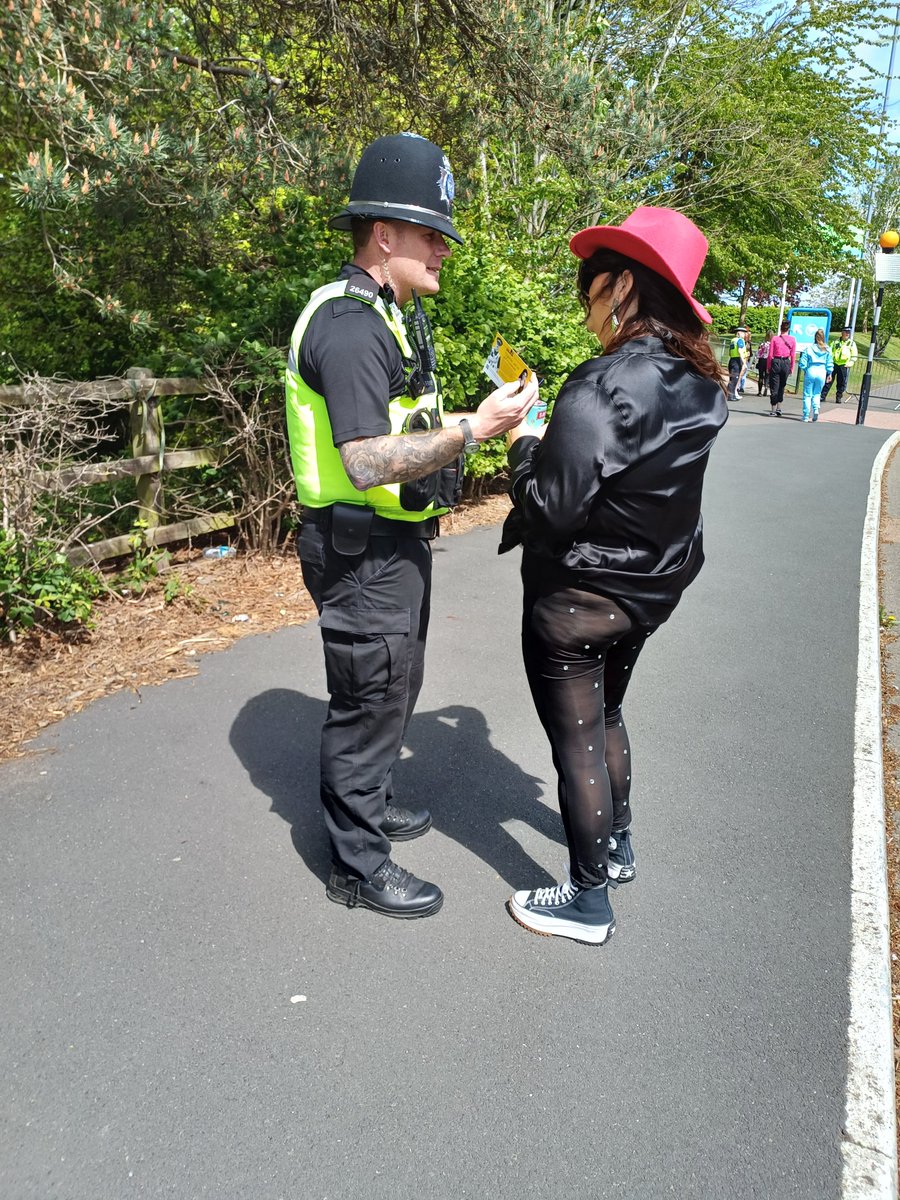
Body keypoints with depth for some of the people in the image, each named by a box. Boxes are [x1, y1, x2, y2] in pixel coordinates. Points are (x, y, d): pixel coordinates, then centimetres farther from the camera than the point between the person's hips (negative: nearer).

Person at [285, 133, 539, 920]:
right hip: (363, 551, -11)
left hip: (396, 540, 11)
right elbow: (366, 462, -29)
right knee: (369, 699, 2)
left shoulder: (385, 316, 13)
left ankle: (370, 804, 43)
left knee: (394, 686, 23)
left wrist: (474, 423, 11)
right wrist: (474, 429, -25)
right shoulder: (349, 325, -21)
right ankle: (358, 865, 19)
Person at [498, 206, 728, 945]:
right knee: (606, 716, 26)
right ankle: (617, 848, 43)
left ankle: (589, 901, 22)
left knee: (576, 739, 7)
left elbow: (549, 507, -26)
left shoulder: (604, 387, -25)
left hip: (578, 598, -8)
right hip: (650, 588, 8)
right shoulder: (700, 385, 0)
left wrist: (523, 442, -9)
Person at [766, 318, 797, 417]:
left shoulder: (774, 338, -2)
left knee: (774, 387, 3)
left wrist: (769, 367, 4)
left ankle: (774, 410, 0)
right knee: (781, 387, 16)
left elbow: (770, 354, -3)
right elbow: (793, 356, 1)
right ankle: (779, 408, 14)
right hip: (786, 363, 1)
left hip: (775, 362, -1)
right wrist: (791, 369, 9)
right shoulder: (792, 340, 1)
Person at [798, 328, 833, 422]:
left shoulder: (809, 348, -3)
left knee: (807, 394, 4)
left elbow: (803, 362, -3)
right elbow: (829, 363, 4)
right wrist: (829, 374, 14)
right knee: (817, 394, 17)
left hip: (811, 372, -2)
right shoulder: (827, 350, 2)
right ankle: (816, 409, -8)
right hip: (822, 372, 2)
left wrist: (804, 371, 12)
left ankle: (806, 416, 3)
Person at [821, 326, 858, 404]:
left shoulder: (852, 343, 5)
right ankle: (822, 396, 3)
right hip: (834, 364, 1)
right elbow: (831, 352, 14)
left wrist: (850, 363, -11)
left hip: (844, 366, -1)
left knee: (842, 383, 2)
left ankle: (839, 398, 10)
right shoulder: (836, 342, 8)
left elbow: (854, 356, 3)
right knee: (828, 380, -1)